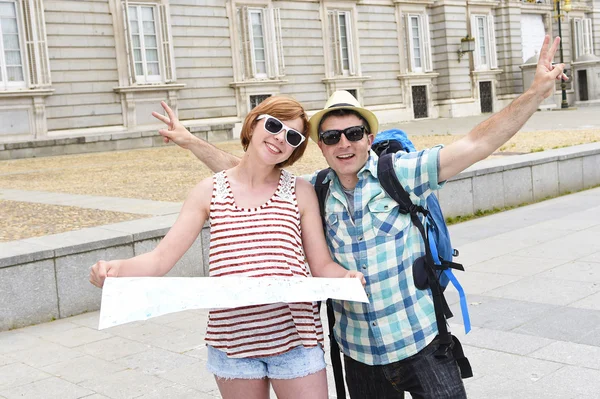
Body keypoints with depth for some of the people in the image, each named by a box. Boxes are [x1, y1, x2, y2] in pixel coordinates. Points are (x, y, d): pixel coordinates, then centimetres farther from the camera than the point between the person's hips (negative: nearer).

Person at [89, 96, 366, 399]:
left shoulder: (300, 192, 1)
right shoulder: (210, 191, 2)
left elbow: (322, 265, 2)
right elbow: (161, 259, -1)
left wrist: (346, 276, -20)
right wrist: (115, 268, -19)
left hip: (294, 339, 0)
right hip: (232, 341, 1)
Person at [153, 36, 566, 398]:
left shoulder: (403, 172, -8)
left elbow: (478, 143, -13)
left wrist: (538, 90, -19)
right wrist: (190, 140, 10)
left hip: (420, 343, -3)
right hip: (359, 354, 3)